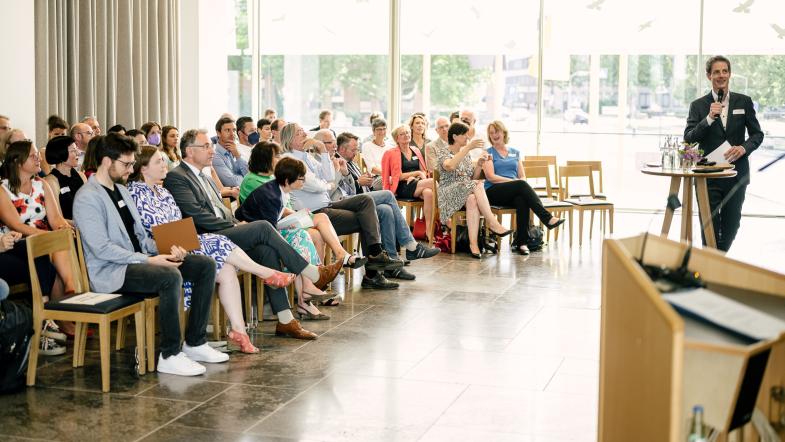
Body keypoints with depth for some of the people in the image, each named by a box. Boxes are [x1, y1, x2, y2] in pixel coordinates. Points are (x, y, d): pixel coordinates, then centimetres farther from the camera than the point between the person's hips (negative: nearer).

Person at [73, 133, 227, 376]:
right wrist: (148, 260, -23)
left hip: (139, 258, 10)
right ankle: (170, 355, -23)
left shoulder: (122, 190, 17)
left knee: (205, 265, -3)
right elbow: (102, 248, -21)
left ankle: (195, 343, 0)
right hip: (110, 272, -9)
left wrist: (163, 251, -2)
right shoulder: (87, 198, -13)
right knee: (170, 277, -35)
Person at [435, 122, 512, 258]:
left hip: (468, 193, 5)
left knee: (472, 199, -35)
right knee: (476, 185, -33)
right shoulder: (443, 152, 2)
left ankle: (473, 243, -46)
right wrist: (468, 147, -25)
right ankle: (492, 223, -36)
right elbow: (450, 166, -22)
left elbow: (473, 178, 21)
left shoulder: (466, 155, 22)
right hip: (449, 194, -4)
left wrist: (479, 165, 2)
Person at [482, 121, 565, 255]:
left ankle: (521, 242, -40)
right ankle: (548, 218, -41)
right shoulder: (488, 153, 11)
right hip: (493, 192, -3)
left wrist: (520, 183, -9)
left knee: (522, 199, -36)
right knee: (521, 185, -34)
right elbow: (491, 177, -4)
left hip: (514, 193, 3)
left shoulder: (515, 152, 24)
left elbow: (522, 177, 17)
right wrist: (514, 181, -13)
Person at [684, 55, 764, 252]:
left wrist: (743, 148, -12)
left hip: (736, 175, 2)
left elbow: (757, 134, 8)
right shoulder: (698, 106, 1)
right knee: (710, 227, 0)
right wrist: (709, 118, -19)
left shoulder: (744, 102, 6)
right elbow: (688, 139, -6)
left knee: (731, 226, 11)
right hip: (708, 176, -2)